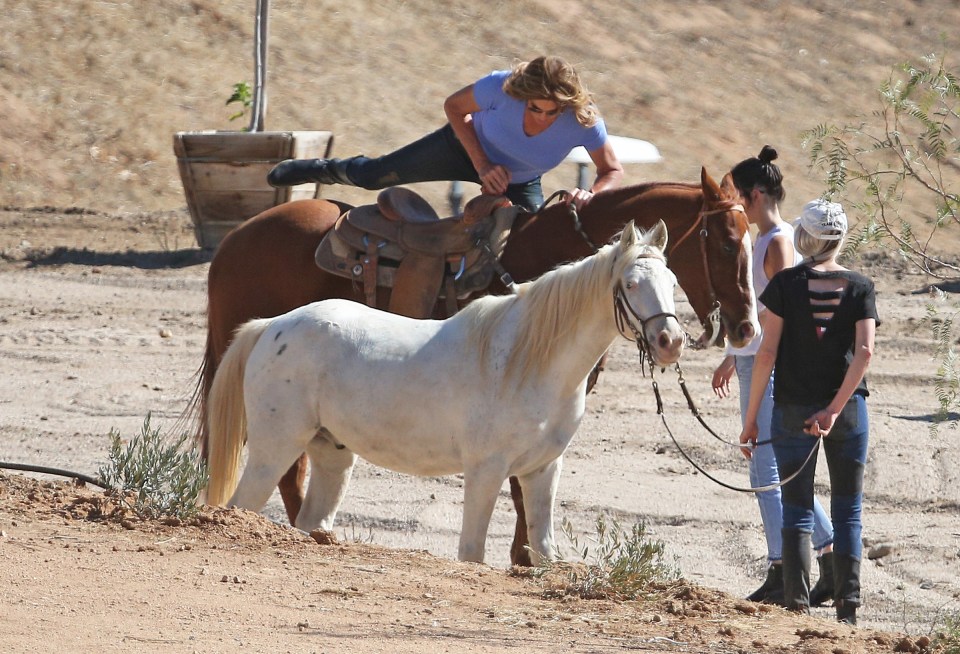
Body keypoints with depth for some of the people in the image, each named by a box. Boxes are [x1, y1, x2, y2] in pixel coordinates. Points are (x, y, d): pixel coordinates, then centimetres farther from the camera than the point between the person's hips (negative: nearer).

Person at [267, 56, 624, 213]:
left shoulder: (583, 121, -37)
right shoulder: (502, 88, -39)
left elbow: (612, 172, -21)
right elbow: (454, 107, -19)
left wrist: (590, 194, -44)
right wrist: (483, 166, -27)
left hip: (519, 185, 0)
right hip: (468, 146, 0)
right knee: (372, 175, 10)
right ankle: (324, 169, 43)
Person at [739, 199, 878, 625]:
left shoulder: (786, 285, -6)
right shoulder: (860, 288, -1)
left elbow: (767, 352, -9)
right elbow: (864, 351, -13)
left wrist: (751, 417, -4)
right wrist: (834, 410, -14)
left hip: (792, 410, -1)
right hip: (849, 409, 1)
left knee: (797, 510, 6)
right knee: (847, 511, 10)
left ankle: (798, 605, -2)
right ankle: (847, 606, 4)